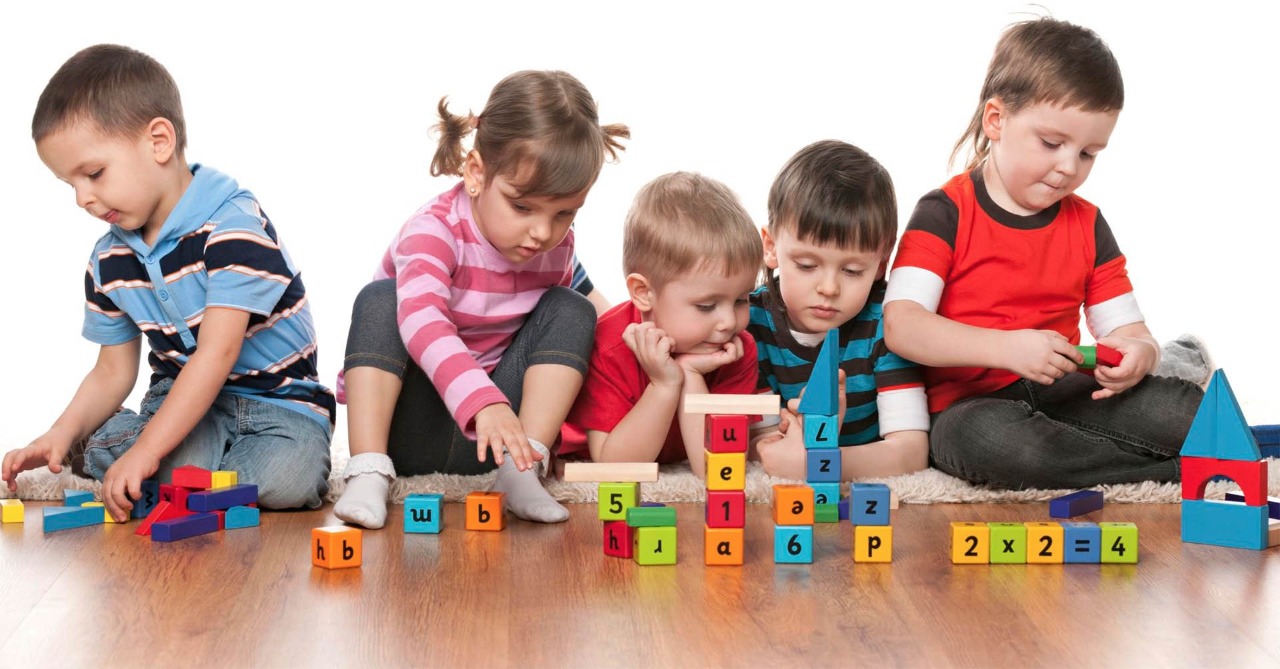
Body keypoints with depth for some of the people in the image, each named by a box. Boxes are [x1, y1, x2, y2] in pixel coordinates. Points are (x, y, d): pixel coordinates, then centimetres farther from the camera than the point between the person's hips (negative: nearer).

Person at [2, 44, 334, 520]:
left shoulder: (233, 227, -22)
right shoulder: (109, 261, 4)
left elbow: (217, 354, -28)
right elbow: (113, 371, 10)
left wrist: (146, 450, -33)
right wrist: (62, 434, -9)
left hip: (278, 398, -4)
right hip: (181, 394, 5)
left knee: (285, 479, -36)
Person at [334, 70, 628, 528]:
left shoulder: (557, 246, -3)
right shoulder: (434, 230, -22)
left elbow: (562, 328, 13)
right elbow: (422, 320, -42)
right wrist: (483, 402, -57)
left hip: (491, 426, 4)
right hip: (411, 427, -4)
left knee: (572, 310, -11)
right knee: (380, 300, -26)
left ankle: (521, 470, -23)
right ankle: (367, 472, -32)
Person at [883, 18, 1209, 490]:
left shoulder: (1086, 224, 12)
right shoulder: (945, 214, -5)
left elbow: (1126, 329, 9)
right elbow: (899, 324, -18)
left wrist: (1139, 354, -18)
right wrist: (1006, 348, -30)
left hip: (1062, 394, 4)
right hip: (968, 405, -3)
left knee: (1187, 410, -25)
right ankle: (1173, 468, -23)